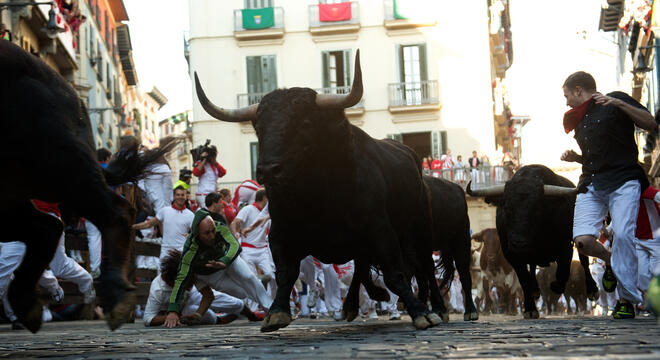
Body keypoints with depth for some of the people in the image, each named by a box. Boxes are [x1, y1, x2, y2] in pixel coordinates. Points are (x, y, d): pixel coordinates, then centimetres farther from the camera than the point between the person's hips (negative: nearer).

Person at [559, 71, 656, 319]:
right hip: (591, 184, 6)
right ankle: (611, 262, 18)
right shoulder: (578, 119, 23)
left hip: (623, 180, -5)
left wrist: (620, 104, -13)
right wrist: (575, 157, 13)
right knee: (583, 239, -15)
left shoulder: (615, 101, 5)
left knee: (623, 234, -23)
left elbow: (651, 124, -3)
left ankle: (627, 298, -12)